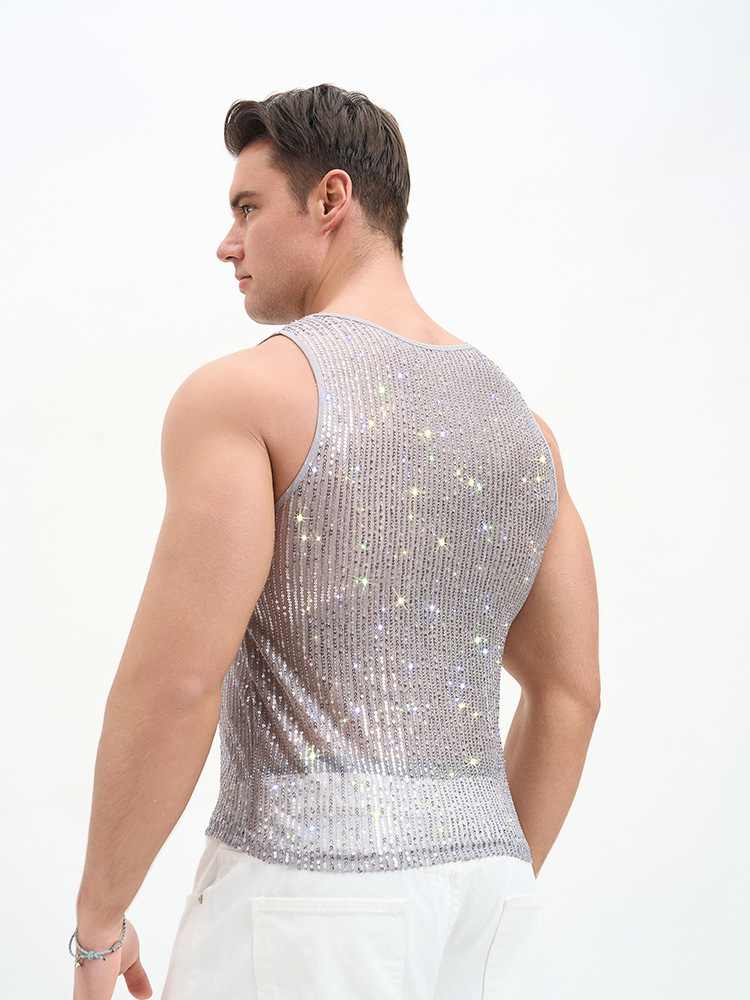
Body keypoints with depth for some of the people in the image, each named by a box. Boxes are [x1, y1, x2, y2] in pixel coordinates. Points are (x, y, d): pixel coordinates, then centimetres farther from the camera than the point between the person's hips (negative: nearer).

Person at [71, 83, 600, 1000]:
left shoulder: (239, 395, -9)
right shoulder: (519, 421, 12)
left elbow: (172, 685, -16)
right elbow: (570, 693, 14)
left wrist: (97, 918, -2)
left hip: (303, 904, -6)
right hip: (474, 889, 7)